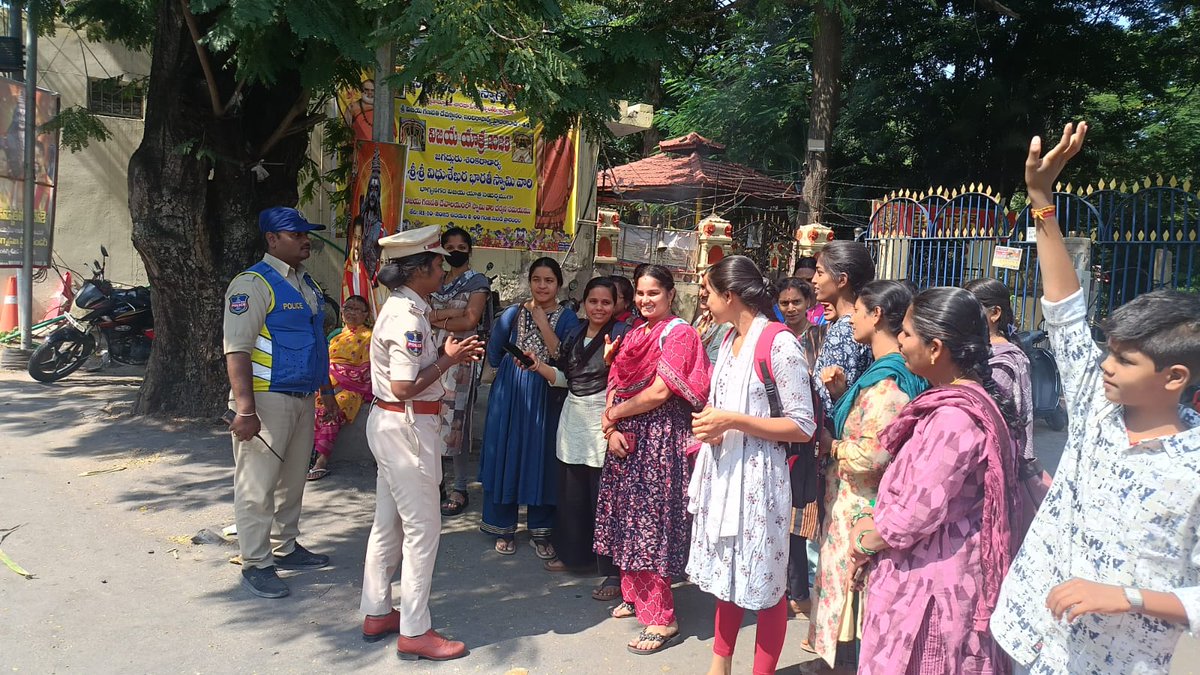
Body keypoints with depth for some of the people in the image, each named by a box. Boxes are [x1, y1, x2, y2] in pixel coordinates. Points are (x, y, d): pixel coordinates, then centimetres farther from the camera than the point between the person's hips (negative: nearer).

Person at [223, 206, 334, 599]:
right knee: (258, 484, -1)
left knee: (293, 479, 17)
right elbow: (236, 349, -19)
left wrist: (326, 390, 22)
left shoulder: (306, 283, 14)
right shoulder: (253, 283, -13)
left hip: (302, 397, 9)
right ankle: (255, 564, 9)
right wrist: (245, 409, -25)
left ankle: (285, 548, 31)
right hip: (267, 398, -9)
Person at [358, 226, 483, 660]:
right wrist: (448, 360, -15)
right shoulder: (408, 317, -21)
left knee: (388, 523, 17)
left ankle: (377, 614, 30)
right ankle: (414, 632, 9)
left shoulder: (403, 308, 10)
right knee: (422, 527, -1)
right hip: (406, 427, -10)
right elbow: (404, 387, -24)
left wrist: (448, 354, 3)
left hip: (392, 425, 10)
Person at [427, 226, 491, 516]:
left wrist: (435, 319, -3)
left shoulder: (478, 281, 2)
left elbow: (471, 321, -10)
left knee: (456, 421, -4)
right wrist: (449, 313, -12)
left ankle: (460, 489, 4)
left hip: (461, 357, -5)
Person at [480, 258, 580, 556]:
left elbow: (564, 359, -14)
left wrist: (543, 323, -15)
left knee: (541, 460, 6)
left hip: (547, 397, -1)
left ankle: (541, 531, 20)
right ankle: (504, 528, 21)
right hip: (510, 395, 1)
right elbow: (494, 357, 4)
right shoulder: (513, 313, 1)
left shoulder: (567, 317, 0)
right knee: (506, 456, 6)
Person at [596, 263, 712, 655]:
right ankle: (634, 595, 30)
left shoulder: (679, 333, -9)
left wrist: (616, 413, -8)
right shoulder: (633, 335, 14)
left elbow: (661, 391, -17)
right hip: (626, 438, 8)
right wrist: (611, 428, -6)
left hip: (660, 438, -7)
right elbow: (614, 386, 10)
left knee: (651, 522, -5)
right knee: (628, 517, 13)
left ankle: (661, 619, 3)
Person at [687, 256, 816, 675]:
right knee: (727, 574, 19)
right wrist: (710, 424, -2)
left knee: (763, 583, 5)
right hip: (722, 470, 8)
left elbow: (804, 427, -16)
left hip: (758, 475, -8)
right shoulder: (729, 340, 10)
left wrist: (734, 422, -21)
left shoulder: (780, 345, -16)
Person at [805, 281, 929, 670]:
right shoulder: (889, 369, 9)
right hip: (858, 502, 10)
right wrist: (841, 392, 2)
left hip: (860, 508, -10)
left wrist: (831, 445, -11)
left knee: (852, 593, 4)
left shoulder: (888, 379, -22)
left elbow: (871, 455, -28)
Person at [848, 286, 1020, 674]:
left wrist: (866, 541, -8)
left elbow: (918, 513, -24)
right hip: (923, 572, 9)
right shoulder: (953, 399, 7)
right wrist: (869, 521, 2)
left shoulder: (954, 417, -25)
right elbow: (909, 484, 14)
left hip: (932, 583, -9)